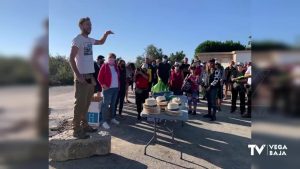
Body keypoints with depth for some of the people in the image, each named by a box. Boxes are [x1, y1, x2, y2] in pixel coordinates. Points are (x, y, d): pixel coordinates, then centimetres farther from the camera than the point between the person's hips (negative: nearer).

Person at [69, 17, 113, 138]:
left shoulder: (90, 40, 14)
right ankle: (77, 130, 2)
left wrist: (106, 34, 13)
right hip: (82, 76, -9)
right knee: (80, 103, -6)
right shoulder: (78, 39, -9)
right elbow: (71, 58, -16)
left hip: (90, 76, 9)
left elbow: (101, 42, 34)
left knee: (86, 103, 14)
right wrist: (78, 75, -23)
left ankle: (84, 125, 25)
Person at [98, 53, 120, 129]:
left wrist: (118, 85, 10)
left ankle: (112, 118, 28)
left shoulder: (115, 67, 13)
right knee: (106, 105, -4)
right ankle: (104, 121, 1)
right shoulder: (104, 66, -5)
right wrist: (104, 85, -13)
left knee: (113, 104, 15)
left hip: (116, 88, 6)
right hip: (108, 89, -6)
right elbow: (100, 78, -7)